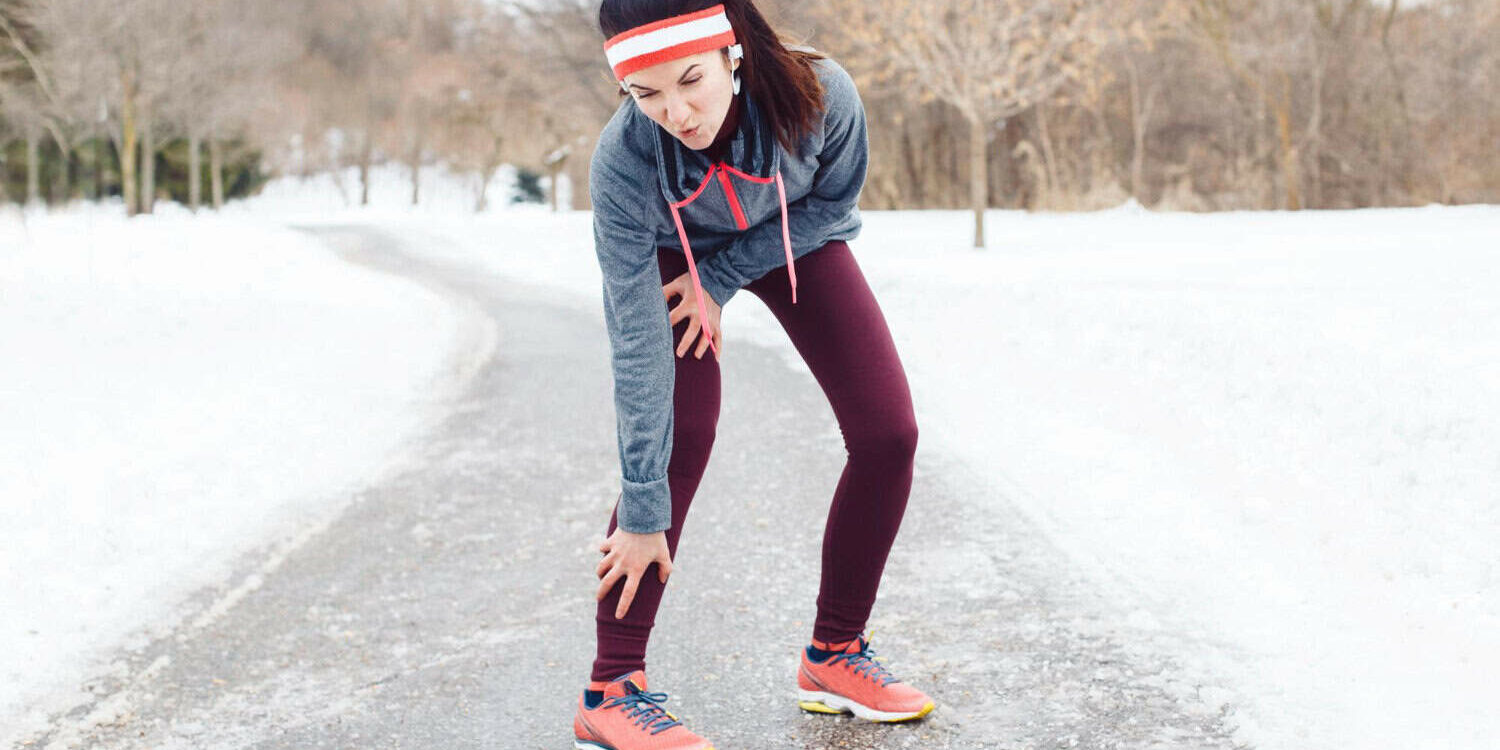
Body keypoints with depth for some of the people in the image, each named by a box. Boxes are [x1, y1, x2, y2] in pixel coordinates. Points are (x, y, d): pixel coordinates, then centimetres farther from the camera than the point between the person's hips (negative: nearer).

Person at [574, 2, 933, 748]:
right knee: (678, 438, -22)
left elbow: (834, 203, -13)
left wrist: (723, 279, -22)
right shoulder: (621, 163, -38)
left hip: (794, 240, 3)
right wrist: (643, 511, -31)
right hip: (674, 255, -2)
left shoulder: (821, 95, -37)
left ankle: (834, 655, 10)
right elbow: (638, 348, -34)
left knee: (888, 432, -7)